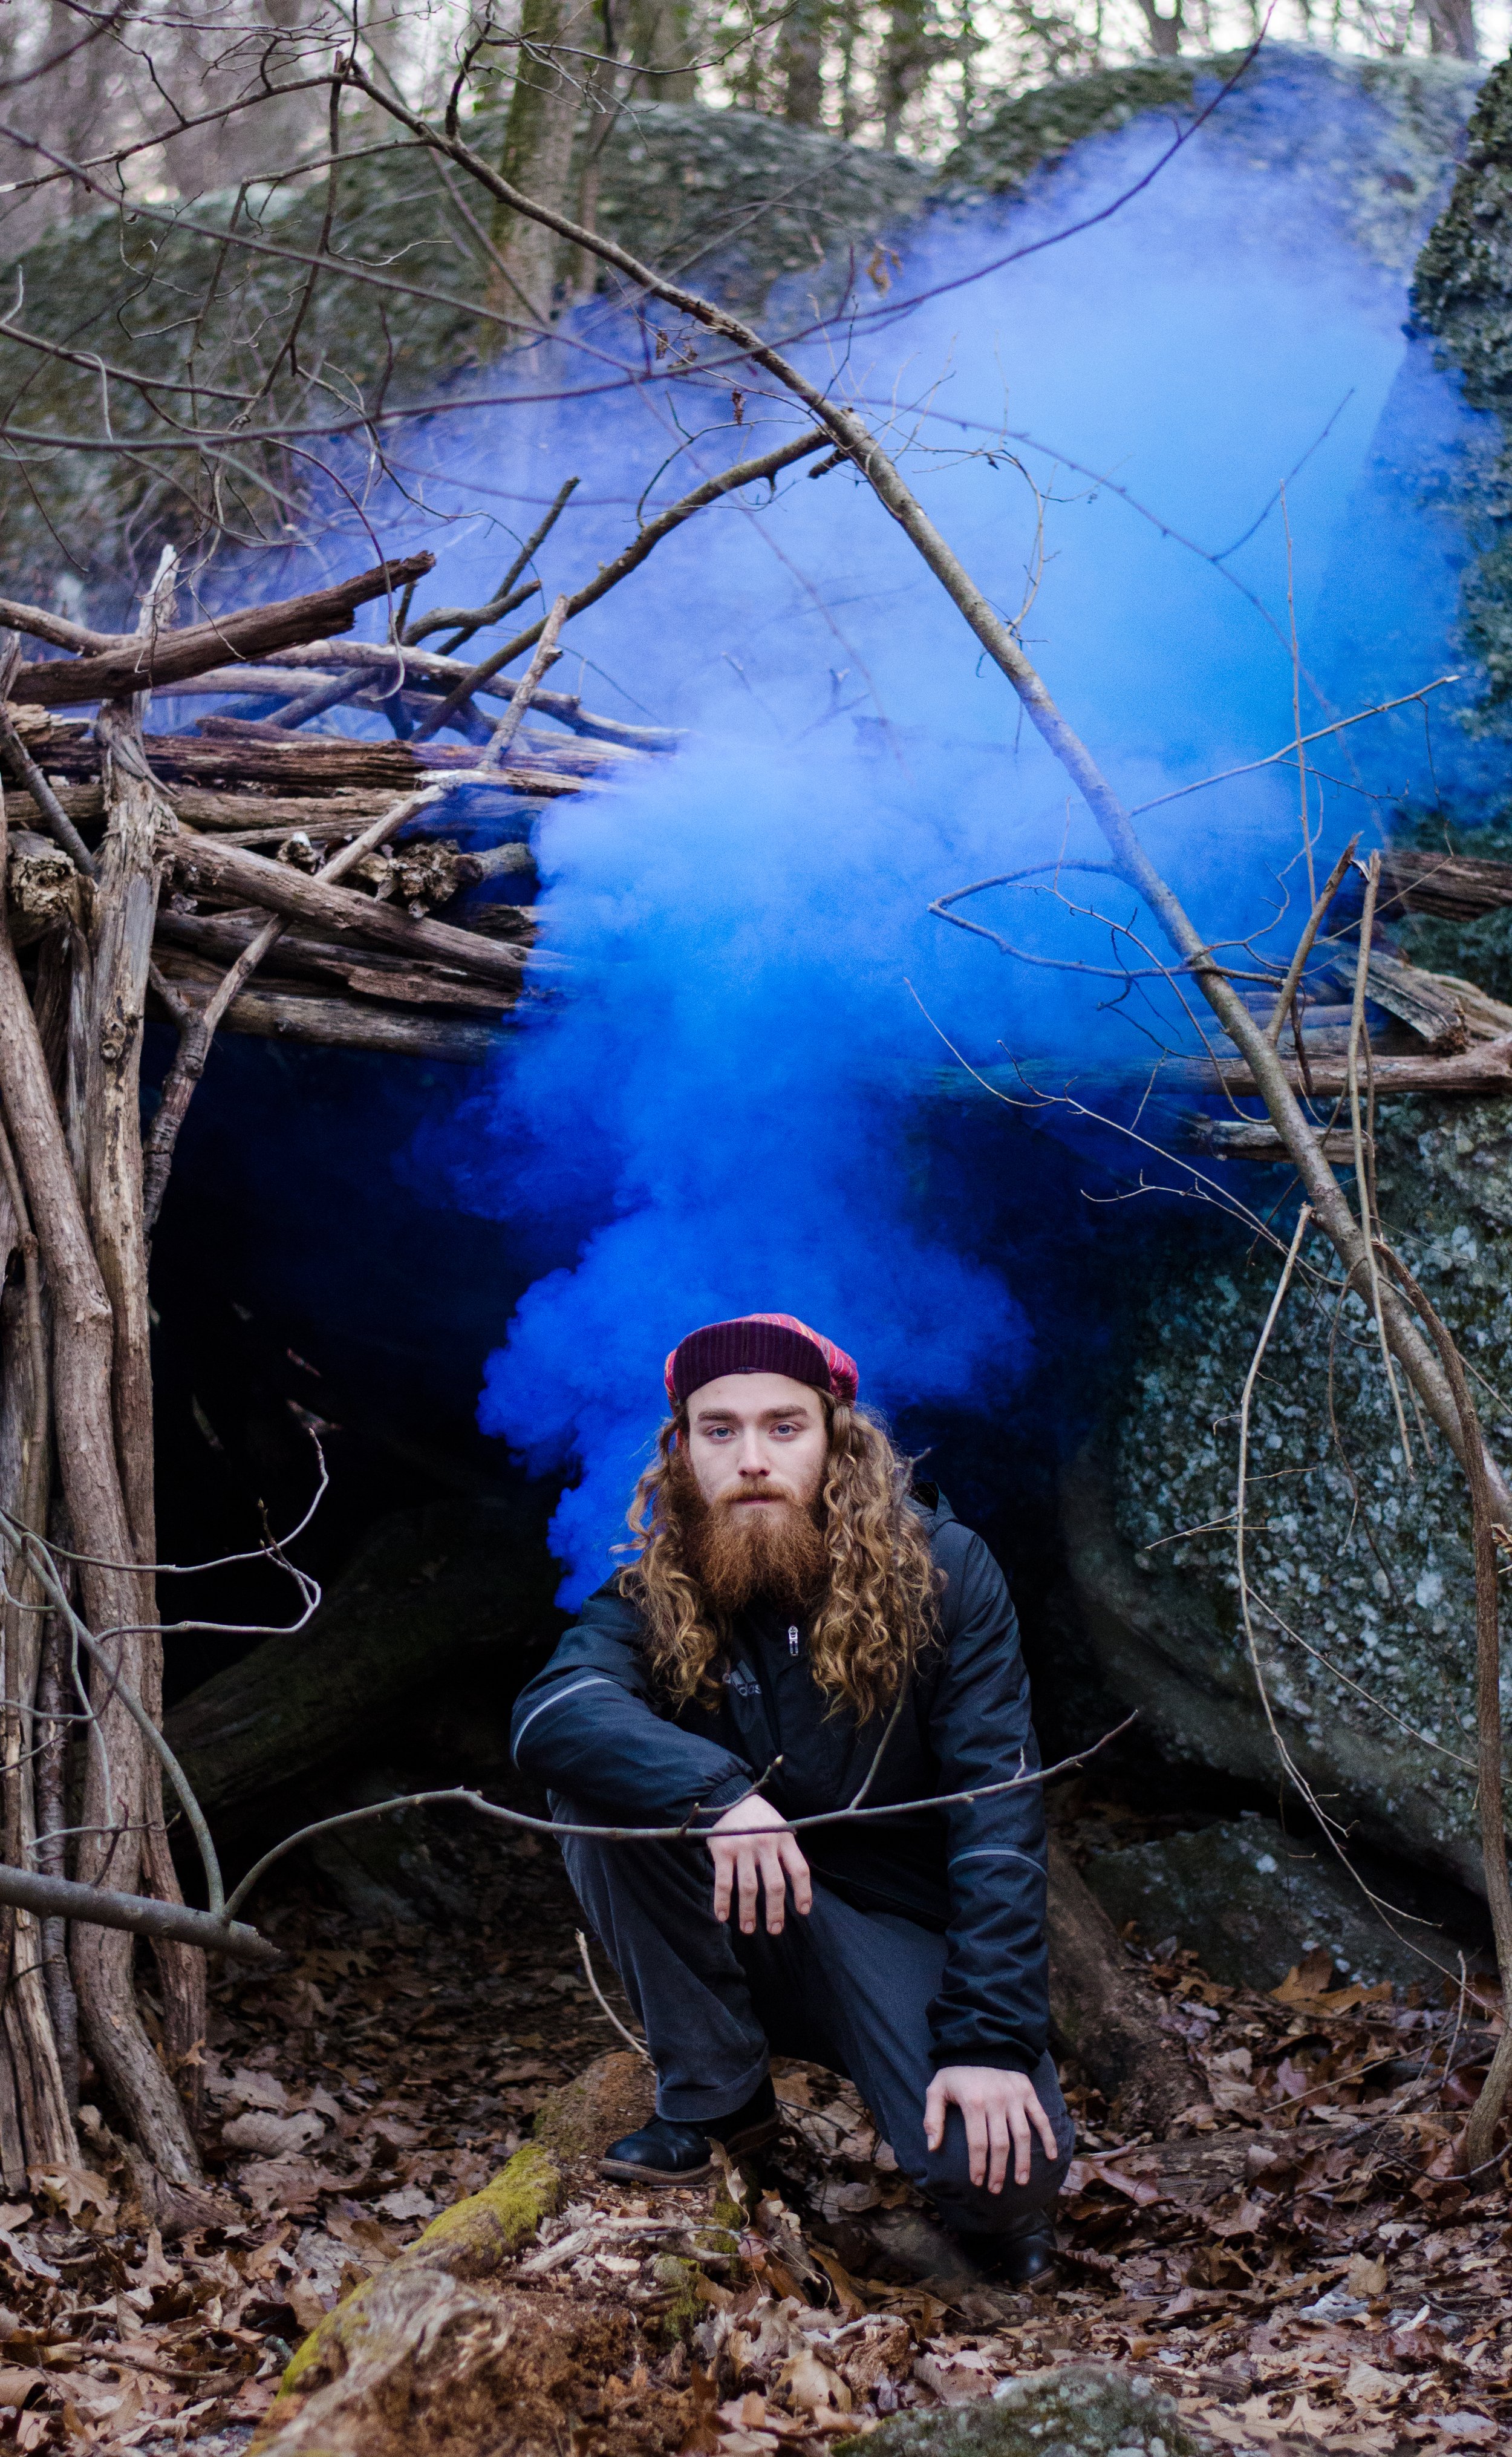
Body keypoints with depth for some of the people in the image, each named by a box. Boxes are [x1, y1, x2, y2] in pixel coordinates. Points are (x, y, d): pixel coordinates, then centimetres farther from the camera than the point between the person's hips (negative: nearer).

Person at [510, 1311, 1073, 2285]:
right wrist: (718, 1793, -45)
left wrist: (992, 2042, -27)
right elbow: (549, 1714, -28)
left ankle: (1003, 2205, 9)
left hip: (906, 1929, -2)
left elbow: (998, 1805, -17)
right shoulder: (658, 1597, -7)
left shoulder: (940, 1572, -11)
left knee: (994, 2166, -31)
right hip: (744, 1930, 2)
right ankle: (714, 2098, -8)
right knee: (600, 1787, -24)